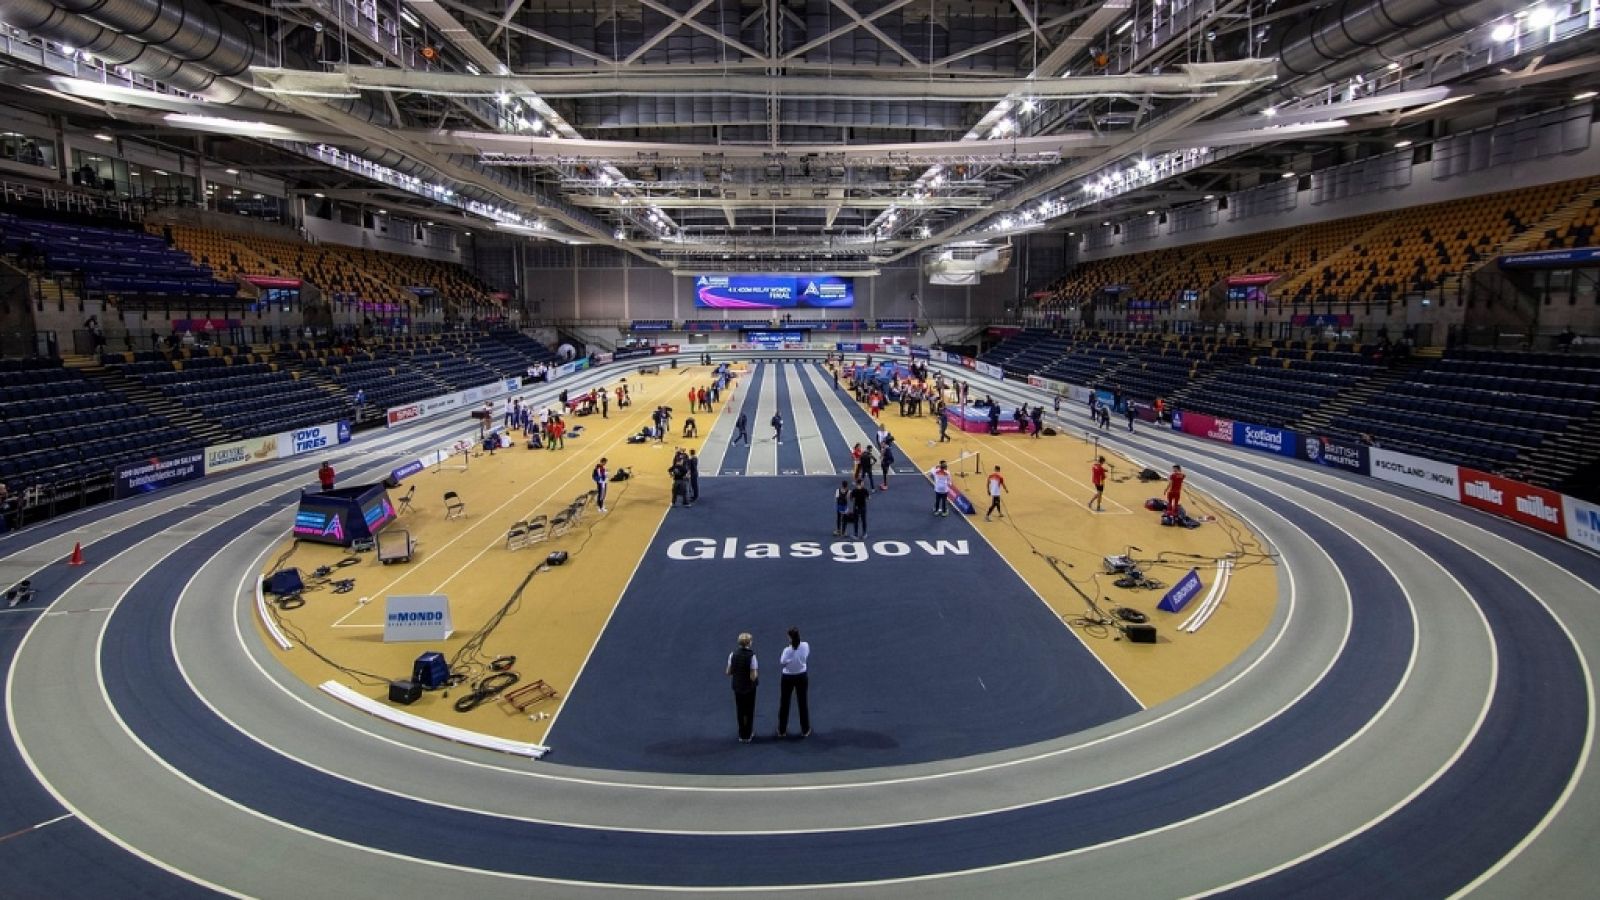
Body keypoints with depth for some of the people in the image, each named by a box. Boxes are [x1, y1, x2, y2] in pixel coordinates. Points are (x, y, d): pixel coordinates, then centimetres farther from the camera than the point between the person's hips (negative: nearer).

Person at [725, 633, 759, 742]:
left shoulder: (733, 654, -10)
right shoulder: (752, 656, -22)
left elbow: (728, 672, -4)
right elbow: (753, 676, -22)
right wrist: (756, 673, -1)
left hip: (737, 686, 4)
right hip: (749, 688, -3)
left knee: (740, 711, 19)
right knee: (749, 711, 14)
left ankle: (742, 735, 27)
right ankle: (748, 735, 23)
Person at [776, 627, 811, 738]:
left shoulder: (787, 650, -26)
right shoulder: (806, 646, -16)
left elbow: (781, 664, -14)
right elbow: (807, 659, -1)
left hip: (788, 678, -3)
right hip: (802, 676, 3)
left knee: (784, 704, 14)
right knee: (802, 703, 16)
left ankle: (782, 730, 24)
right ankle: (805, 730, 25)